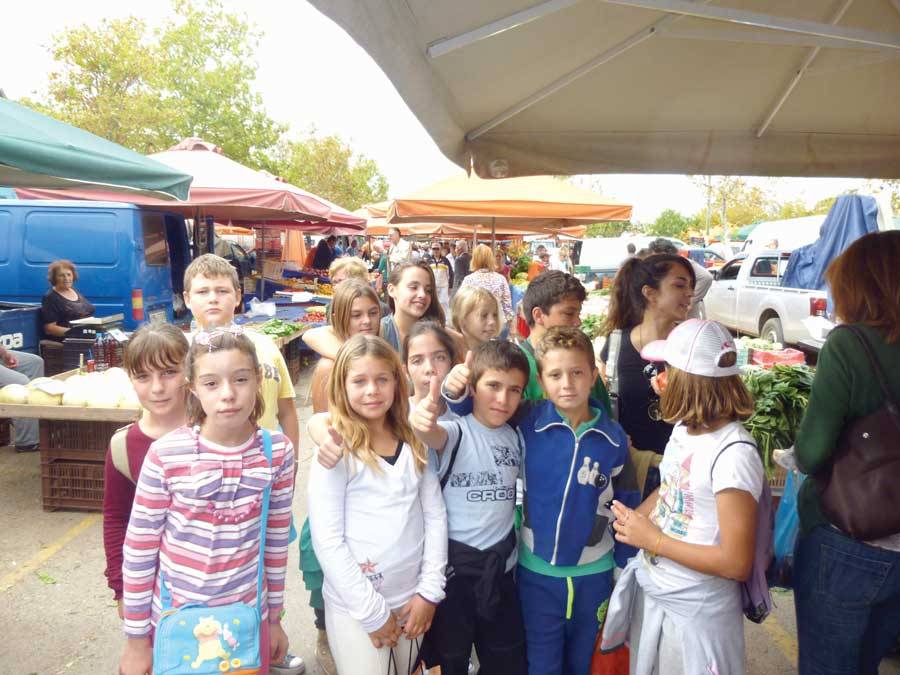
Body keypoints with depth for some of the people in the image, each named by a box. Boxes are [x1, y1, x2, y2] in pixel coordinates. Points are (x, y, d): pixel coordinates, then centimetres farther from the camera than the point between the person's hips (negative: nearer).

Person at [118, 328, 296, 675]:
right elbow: (138, 549, -7)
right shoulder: (166, 455, -17)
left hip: (249, 620, 2)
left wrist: (274, 618, 8)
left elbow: (276, 539, 1)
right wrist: (137, 639, -1)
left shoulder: (278, 451, -10)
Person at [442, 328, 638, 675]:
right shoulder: (529, 422, -15)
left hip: (594, 574, 1)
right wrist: (457, 390, -30)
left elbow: (627, 506, 0)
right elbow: (481, 405, -7)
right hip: (537, 572, -1)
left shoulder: (614, 438, -12)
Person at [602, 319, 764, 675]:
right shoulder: (683, 430, -2)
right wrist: (634, 517, -2)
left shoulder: (734, 453, -26)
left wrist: (653, 540, -20)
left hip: (696, 610, -7)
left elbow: (737, 564, -25)